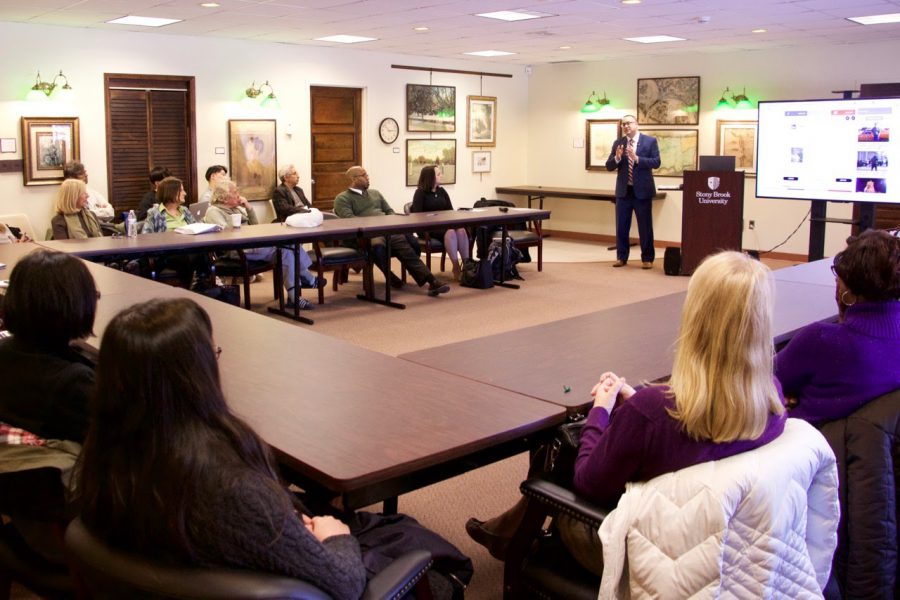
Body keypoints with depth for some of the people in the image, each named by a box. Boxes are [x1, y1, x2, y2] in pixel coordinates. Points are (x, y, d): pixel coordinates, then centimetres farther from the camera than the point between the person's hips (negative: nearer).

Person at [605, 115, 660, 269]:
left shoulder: (650, 141, -2)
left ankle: (647, 259, 12)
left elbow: (656, 163, -11)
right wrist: (617, 158, -18)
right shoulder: (618, 143, 6)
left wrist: (636, 158, -22)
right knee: (621, 226, 6)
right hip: (623, 191, 3)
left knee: (645, 227, 3)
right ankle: (621, 257, 17)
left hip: (642, 190, -3)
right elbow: (609, 166, 3)